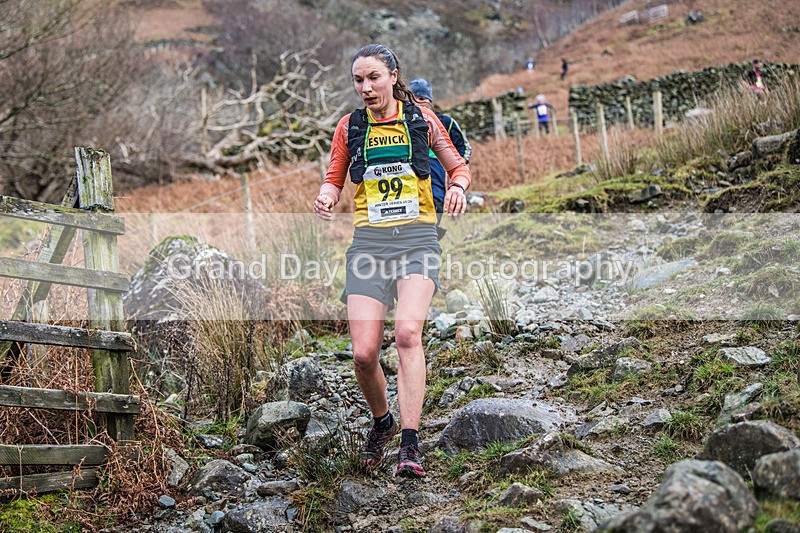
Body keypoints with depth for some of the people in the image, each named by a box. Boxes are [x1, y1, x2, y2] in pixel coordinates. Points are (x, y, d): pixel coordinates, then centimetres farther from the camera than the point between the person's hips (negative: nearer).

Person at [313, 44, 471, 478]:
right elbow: (334, 179, 21)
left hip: (417, 238, -2)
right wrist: (326, 198, -2)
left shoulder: (421, 119, 7)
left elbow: (459, 167, 17)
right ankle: (381, 422, 23)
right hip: (369, 241, 2)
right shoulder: (349, 128, 11)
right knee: (363, 353, -8)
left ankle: (410, 446, -24)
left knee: (407, 332, -26)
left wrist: (458, 187, -6)